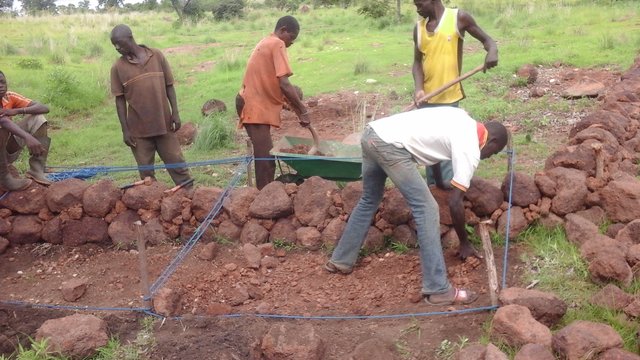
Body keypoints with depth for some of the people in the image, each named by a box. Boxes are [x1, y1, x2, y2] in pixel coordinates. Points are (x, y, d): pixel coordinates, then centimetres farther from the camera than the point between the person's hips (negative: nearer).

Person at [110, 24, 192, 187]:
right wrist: (125, 130, -3)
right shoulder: (118, 67, -1)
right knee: (145, 170, 7)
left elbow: (169, 86, 5)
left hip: (163, 123, 0)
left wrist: (175, 113, -2)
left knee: (177, 163, 7)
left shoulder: (157, 55, 1)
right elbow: (120, 100, 0)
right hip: (138, 129, 0)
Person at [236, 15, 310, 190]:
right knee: (265, 157, -10)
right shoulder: (277, 44, -10)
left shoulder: (266, 43, 20)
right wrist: (303, 110, -14)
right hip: (255, 107, -10)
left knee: (265, 155, 13)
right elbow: (284, 84, -20)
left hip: (255, 104, 10)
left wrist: (292, 103, 16)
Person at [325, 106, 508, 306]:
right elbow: (455, 202, 1)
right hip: (390, 145, -10)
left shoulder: (463, 118, 23)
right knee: (426, 209, -4)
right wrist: (464, 242, 14)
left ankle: (340, 261, 36)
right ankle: (438, 290, 0)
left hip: (372, 133, 10)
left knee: (369, 200, 26)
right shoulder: (470, 149, 0)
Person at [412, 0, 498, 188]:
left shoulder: (459, 18, -4)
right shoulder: (418, 27, 8)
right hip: (426, 98, 5)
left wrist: (492, 52, -22)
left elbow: (487, 40, 2)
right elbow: (417, 62, 7)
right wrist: (419, 88, -10)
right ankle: (432, 186, 26)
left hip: (448, 98, -5)